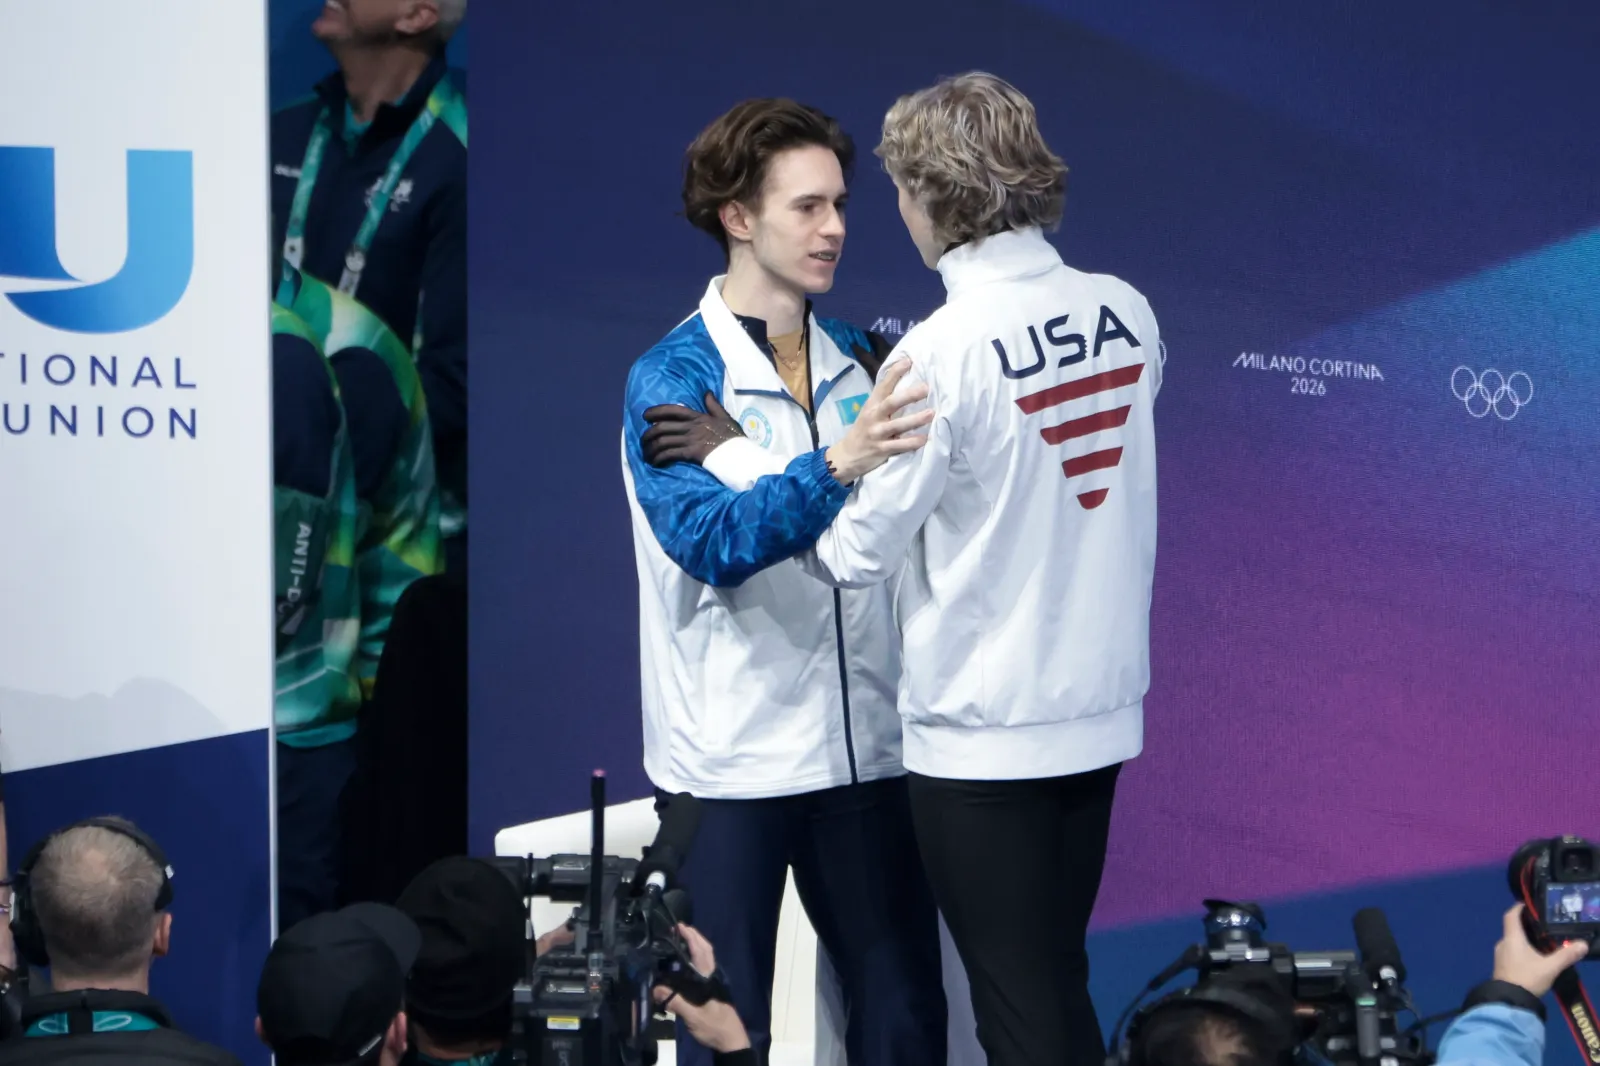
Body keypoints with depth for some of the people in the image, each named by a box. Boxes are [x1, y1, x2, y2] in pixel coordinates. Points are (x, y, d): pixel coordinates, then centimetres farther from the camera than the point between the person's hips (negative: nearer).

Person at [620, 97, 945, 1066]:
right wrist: (835, 465, -35)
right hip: (732, 758, -4)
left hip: (863, 747, 4)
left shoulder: (862, 361, 8)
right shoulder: (673, 378, -7)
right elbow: (713, 544, -21)